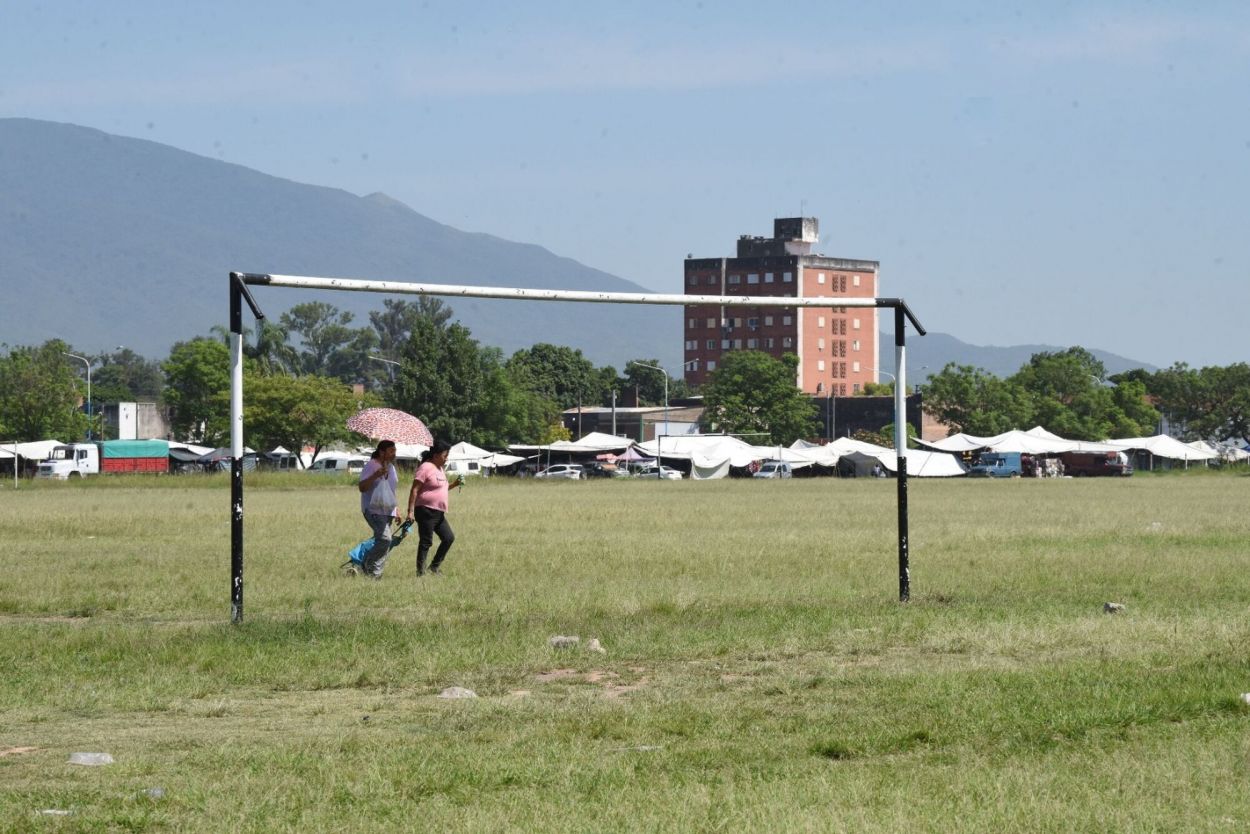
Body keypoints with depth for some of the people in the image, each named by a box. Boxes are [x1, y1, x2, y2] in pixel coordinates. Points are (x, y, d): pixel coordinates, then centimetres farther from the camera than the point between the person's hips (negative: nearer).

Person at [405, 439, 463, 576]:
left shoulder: (439, 468, 17)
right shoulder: (426, 468, -13)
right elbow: (414, 490, -16)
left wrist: (455, 484, 13)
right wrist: (410, 511, -21)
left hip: (438, 513, 9)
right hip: (426, 511, -9)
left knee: (449, 538, 9)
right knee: (426, 542, -5)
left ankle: (435, 566, 20)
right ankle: (420, 572, 1)